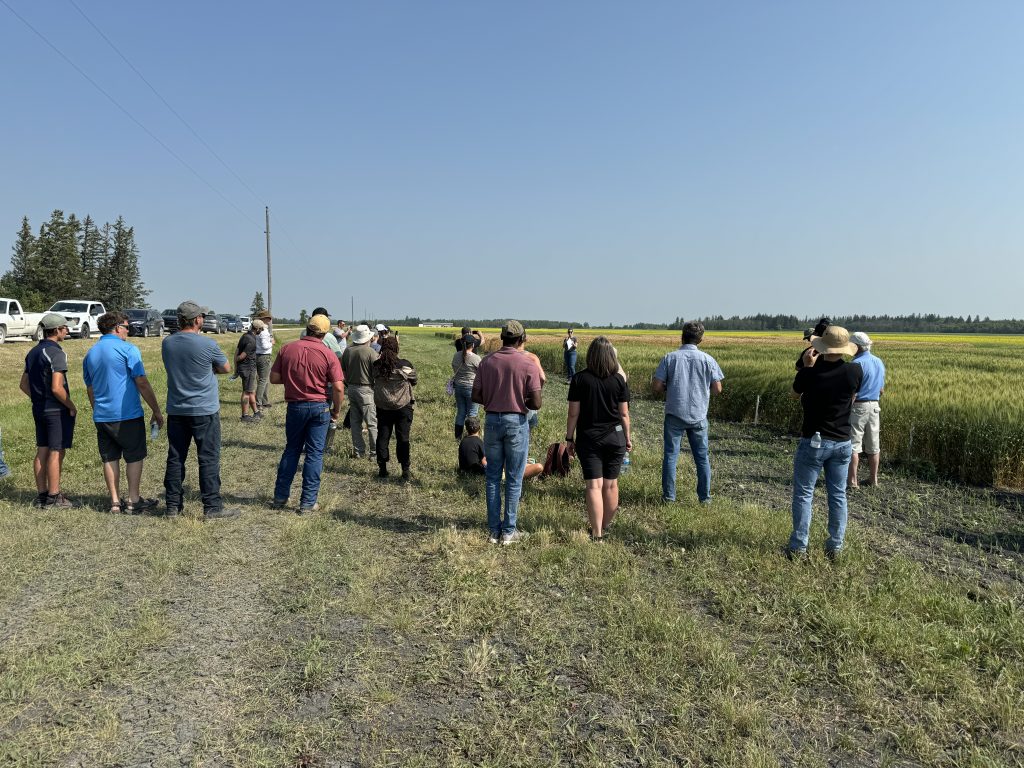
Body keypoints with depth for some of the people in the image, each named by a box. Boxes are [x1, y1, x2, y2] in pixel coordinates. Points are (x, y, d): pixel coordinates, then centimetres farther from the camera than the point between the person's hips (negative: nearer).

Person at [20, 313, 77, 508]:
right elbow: (57, 388, -23)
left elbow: (24, 384, 17)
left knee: (42, 451, 12)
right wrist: (72, 407, -11)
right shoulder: (56, 353, -17)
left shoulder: (33, 352, 12)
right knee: (56, 453, -3)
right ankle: (54, 498, 1)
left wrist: (38, 399, 19)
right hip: (57, 410, -9)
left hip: (39, 409, 9)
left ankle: (42, 495, 19)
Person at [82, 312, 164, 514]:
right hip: (128, 414, -6)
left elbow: (90, 389, 20)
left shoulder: (90, 353, 12)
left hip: (101, 416, 6)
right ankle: (134, 501, 8)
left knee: (110, 459, 11)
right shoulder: (128, 349, -9)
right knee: (134, 457, 5)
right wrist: (156, 411, -5)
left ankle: (115, 501, 14)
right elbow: (142, 383, -12)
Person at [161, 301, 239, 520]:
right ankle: (212, 507, 6)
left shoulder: (167, 343, 2)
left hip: (176, 410, 5)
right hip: (205, 411, -5)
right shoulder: (207, 344, -14)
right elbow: (225, 368, 1)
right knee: (209, 459, 2)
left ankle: (172, 506, 19)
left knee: (175, 458, 12)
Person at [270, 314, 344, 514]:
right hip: (320, 407, -2)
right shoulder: (328, 355, -10)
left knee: (291, 450, 18)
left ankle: (280, 497, 24)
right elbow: (338, 388, -13)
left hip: (295, 406, 3)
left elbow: (274, 378, 1)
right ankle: (308, 503, 8)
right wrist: (336, 411, 1)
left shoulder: (286, 349, -3)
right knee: (314, 454, 4)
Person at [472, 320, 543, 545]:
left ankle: (494, 530, 17)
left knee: (493, 477, 12)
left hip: (492, 421, 3)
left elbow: (476, 396, 0)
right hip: (516, 423, -3)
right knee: (514, 479, 7)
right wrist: (522, 402, 8)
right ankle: (509, 531, 13)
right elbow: (536, 403, -12)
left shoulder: (487, 361, -1)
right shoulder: (528, 364, -10)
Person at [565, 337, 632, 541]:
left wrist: (569, 438, 3)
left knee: (594, 485, -2)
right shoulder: (619, 380, -3)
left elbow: (573, 413, -7)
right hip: (615, 437, 2)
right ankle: (606, 526, 27)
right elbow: (624, 413, 0)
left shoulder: (579, 379, -8)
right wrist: (627, 438, 13)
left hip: (588, 438, -2)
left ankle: (597, 534, -4)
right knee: (611, 484, 12)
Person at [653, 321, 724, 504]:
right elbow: (717, 389, -1)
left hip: (675, 414, -1)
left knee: (670, 455, 8)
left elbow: (656, 387, -9)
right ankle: (705, 497, 18)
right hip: (698, 416, 1)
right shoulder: (708, 360, -3)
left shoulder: (670, 358, -6)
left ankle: (669, 495, 11)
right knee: (702, 457, 12)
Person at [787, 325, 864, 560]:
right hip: (843, 443, 3)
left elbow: (795, 394, 3)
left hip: (813, 441, -3)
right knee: (838, 495, 13)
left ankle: (798, 548, 10)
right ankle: (835, 547, 21)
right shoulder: (855, 372, -10)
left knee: (803, 494, 6)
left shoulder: (809, 373, -19)